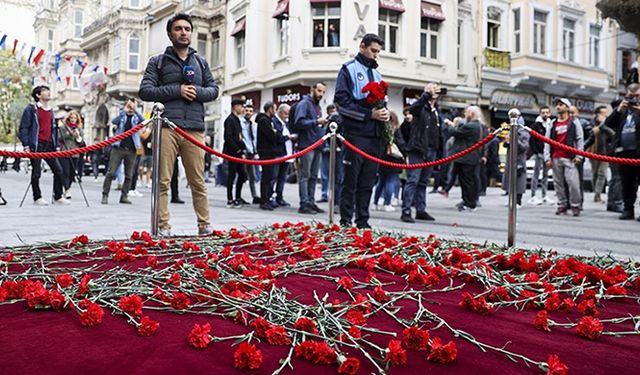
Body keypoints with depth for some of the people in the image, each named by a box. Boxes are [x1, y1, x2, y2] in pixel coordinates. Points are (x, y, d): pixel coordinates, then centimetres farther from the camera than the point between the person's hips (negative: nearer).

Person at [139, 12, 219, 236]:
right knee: (163, 181, -4)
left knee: (198, 182, 3)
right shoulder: (158, 62, 12)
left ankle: (204, 226, 9)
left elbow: (214, 90, 19)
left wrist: (197, 91, -3)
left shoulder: (201, 62, 22)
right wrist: (177, 90, -7)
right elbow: (145, 91, 3)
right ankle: (163, 227, 1)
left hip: (195, 129, 2)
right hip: (166, 127, -2)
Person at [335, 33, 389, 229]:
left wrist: (384, 113, 2)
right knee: (351, 179, -3)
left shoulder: (376, 73, 22)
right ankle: (345, 220, 3)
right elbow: (341, 101, -11)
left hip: (375, 135, 7)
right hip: (356, 133, -6)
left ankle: (363, 220, 14)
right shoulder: (349, 69, 0)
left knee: (368, 181, 8)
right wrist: (369, 114, -16)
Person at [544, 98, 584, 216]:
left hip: (569, 158, -4)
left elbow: (580, 139, 1)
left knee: (573, 182, -11)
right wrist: (547, 158, 2)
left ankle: (575, 206, 0)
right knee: (558, 183, 4)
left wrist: (579, 156, -7)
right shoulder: (553, 124, 15)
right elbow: (547, 141, 11)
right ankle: (562, 205, 12)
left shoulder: (574, 121, 6)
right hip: (555, 158, 4)